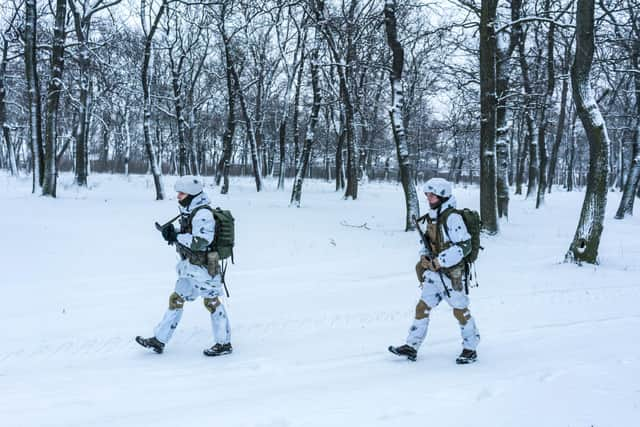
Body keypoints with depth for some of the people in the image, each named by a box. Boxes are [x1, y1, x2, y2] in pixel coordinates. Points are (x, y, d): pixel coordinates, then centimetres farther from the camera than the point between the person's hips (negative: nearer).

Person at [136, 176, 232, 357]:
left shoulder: (203, 214, -20)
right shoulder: (190, 212, 10)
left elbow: (201, 242, -28)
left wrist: (176, 237, -21)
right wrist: (173, 232, -1)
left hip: (203, 267, -10)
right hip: (190, 268, 10)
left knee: (212, 302, 1)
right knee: (176, 299, 12)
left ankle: (224, 344, 14)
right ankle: (159, 340, 20)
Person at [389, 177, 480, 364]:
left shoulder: (452, 217, -17)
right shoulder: (432, 217, 9)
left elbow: (464, 247, -21)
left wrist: (439, 262, -21)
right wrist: (424, 257, 3)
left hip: (451, 274, -8)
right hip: (433, 273, 8)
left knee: (460, 310, 3)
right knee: (422, 307, 7)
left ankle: (470, 349, 18)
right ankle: (411, 346, 13)